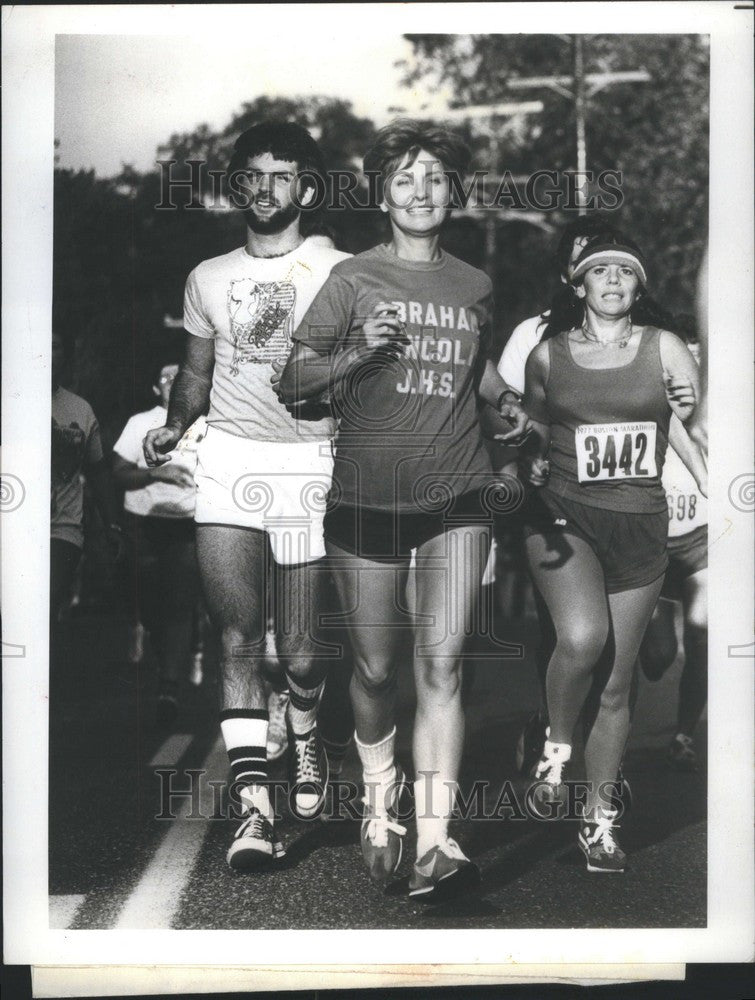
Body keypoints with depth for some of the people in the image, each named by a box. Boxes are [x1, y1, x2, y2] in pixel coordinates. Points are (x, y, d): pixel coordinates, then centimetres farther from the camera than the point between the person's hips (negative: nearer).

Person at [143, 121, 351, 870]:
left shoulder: (336, 272, 6)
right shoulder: (209, 277, 16)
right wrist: (172, 427, 3)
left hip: (308, 461, -2)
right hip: (229, 458, 2)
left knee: (301, 647, 1)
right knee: (238, 636, -8)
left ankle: (305, 739, 34)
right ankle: (255, 806, -9)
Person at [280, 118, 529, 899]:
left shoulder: (474, 286, 12)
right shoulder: (352, 278, 1)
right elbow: (292, 381, -2)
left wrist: (506, 400, 10)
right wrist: (360, 349, -19)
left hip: (456, 495, 1)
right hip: (367, 497, -1)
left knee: (441, 661, -11)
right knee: (376, 667, 7)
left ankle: (435, 842, -13)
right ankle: (379, 790, 35)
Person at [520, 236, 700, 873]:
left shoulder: (663, 349, 2)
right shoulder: (547, 356, 5)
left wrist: (693, 413, -16)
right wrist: (531, 463, 2)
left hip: (639, 526, 1)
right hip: (563, 515, -1)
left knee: (616, 686, 6)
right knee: (582, 637, -28)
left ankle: (600, 821, 20)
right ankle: (557, 749, 0)